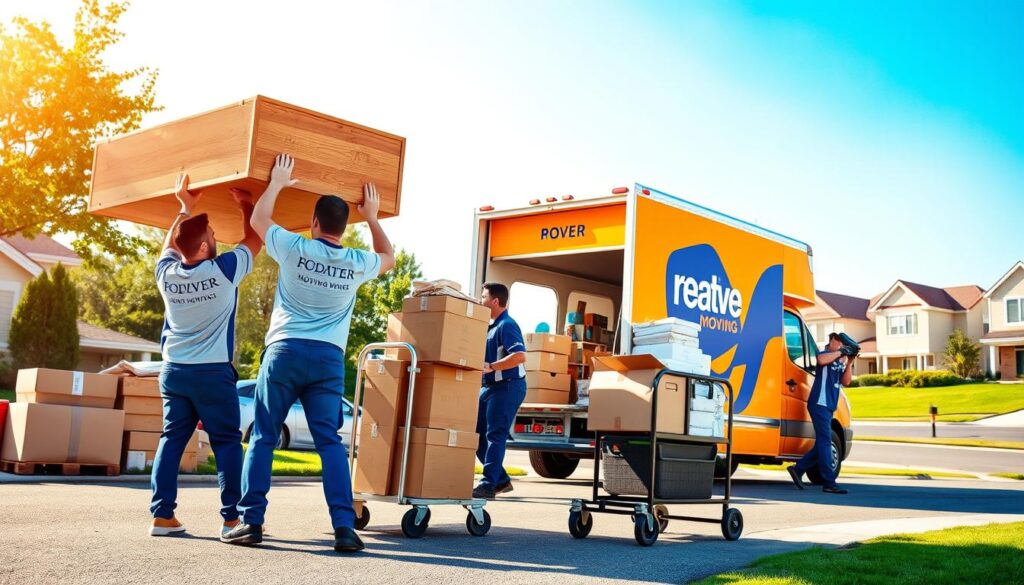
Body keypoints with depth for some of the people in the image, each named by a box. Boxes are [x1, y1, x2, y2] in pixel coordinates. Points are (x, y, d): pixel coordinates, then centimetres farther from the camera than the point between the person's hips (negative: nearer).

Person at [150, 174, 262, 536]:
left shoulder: (166, 273, -1)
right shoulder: (224, 271, -14)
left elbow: (169, 246, 23)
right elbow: (255, 240, 3)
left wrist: (185, 209, 25)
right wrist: (246, 204, 14)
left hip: (174, 371, 5)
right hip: (214, 373, -4)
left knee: (172, 440, 9)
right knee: (227, 443, 3)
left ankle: (162, 515, 5)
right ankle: (232, 516, 0)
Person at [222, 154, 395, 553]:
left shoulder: (294, 248, -2)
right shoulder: (357, 263, 4)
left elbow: (258, 220, 17)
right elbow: (388, 258, 28)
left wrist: (276, 183, 26)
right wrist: (372, 218, 32)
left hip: (286, 351, -2)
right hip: (329, 359, 2)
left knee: (262, 438, 5)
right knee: (330, 442, 1)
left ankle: (251, 521, 3)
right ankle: (344, 526, -7)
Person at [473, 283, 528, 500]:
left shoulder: (506, 325, -14)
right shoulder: (491, 326, 16)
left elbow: (520, 356, -25)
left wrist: (490, 367, -30)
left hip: (507, 387, -10)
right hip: (491, 386, 10)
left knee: (495, 435, -9)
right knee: (476, 433, 10)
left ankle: (488, 486, -6)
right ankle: (501, 480, 19)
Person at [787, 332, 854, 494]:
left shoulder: (840, 362, 19)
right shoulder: (825, 355, -3)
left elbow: (845, 381, 10)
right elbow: (821, 360, -27)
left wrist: (848, 362, 0)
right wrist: (840, 352, -17)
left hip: (829, 406, 9)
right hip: (819, 403, -9)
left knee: (822, 443, 11)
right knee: (825, 441, -11)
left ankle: (798, 469, 20)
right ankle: (829, 483, -12)